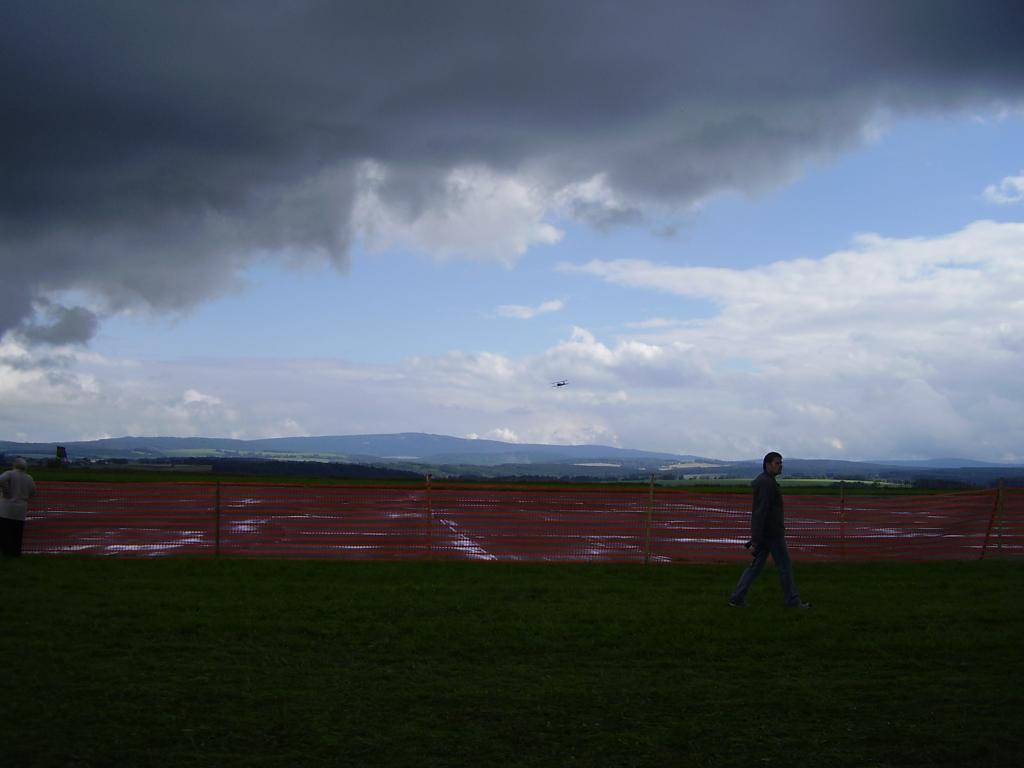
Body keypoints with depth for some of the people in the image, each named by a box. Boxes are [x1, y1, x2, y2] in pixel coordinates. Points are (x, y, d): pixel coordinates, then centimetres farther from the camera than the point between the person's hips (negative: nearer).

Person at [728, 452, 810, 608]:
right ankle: (792, 600, 12)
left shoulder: (763, 481, 14)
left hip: (763, 533, 10)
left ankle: (737, 597, 8)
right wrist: (755, 542, -25)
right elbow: (761, 513, -23)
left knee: (756, 565, 10)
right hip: (772, 533, -10)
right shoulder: (767, 483, -19)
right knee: (785, 567, 2)